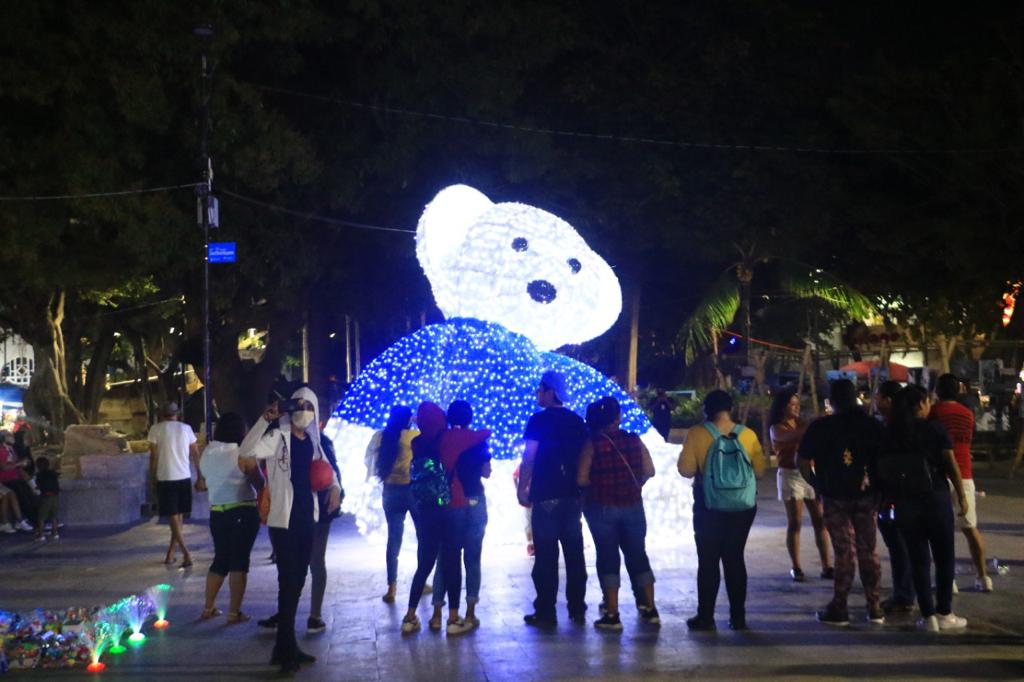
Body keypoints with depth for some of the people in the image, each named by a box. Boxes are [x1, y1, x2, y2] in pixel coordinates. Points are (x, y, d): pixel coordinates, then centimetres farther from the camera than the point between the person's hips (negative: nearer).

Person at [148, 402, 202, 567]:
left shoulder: (156, 429, -1)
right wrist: (200, 477, 13)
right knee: (178, 517, 14)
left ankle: (186, 554, -16)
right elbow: (196, 454, 7)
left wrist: (152, 477, 6)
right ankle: (170, 554, 20)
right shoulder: (186, 428, 7)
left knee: (173, 518, -2)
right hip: (184, 477, 3)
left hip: (166, 478, -3)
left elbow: (153, 456, -4)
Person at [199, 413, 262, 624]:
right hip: (243, 513, -6)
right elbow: (260, 483, -5)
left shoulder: (206, 453, 5)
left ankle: (208, 608, 19)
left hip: (216, 513, 6)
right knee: (239, 561, 0)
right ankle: (234, 613, 2)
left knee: (220, 559, 17)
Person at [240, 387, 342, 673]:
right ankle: (287, 648, -1)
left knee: (298, 579, 13)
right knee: (288, 580, -8)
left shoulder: (313, 442, 10)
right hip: (283, 520, -7)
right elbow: (247, 450, -27)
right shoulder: (278, 437, -10)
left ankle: (285, 645, 25)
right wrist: (264, 420, -36)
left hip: (307, 519, 7)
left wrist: (335, 486, 5)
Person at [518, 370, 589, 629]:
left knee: (546, 555, -2)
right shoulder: (577, 421, 8)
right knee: (574, 553, 11)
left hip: (546, 496, -5)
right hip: (572, 496, 5)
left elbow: (529, 458, -13)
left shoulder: (539, 420, -8)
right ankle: (577, 609, 17)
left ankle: (546, 613, 0)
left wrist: (522, 487, -5)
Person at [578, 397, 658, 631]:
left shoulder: (592, 443, -10)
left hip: (602, 507, -3)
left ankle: (612, 614, 2)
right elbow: (649, 471, 1)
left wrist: (599, 485, 5)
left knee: (608, 557, 4)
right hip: (633, 506, 3)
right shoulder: (634, 440, -2)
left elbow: (581, 479, -14)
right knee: (637, 555, 13)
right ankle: (650, 610, 17)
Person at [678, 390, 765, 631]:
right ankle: (738, 616, 12)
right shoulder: (747, 434, -3)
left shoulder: (697, 434, -10)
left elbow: (686, 469, -12)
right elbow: (759, 468, 1)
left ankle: (705, 617, 7)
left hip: (709, 506, -2)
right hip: (742, 506, 3)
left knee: (708, 560, 5)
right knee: (735, 559, 11)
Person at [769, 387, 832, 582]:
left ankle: (826, 566, 2)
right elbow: (793, 436, -25)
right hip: (790, 475, -5)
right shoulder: (776, 428, -3)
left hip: (810, 473, 5)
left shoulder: (801, 424, 13)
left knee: (820, 521, 0)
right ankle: (796, 568, 3)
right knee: (794, 522, -4)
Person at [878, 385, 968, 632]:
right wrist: (962, 496, 1)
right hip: (935, 498, -3)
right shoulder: (934, 429, -6)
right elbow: (951, 465, -6)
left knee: (918, 559, 8)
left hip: (904, 503, 3)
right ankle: (944, 613, 12)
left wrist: (888, 498, 5)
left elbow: (883, 468, -1)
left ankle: (928, 616, 8)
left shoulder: (888, 434, 2)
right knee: (944, 556, 10)